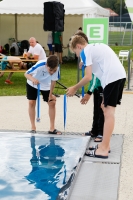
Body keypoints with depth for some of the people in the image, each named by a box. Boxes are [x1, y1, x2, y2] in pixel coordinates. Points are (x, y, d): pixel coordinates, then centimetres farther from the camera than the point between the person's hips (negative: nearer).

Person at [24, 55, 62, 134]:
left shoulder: (56, 68, -31)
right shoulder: (40, 65, -40)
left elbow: (53, 81, -15)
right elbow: (26, 74, -31)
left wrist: (50, 95, -9)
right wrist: (33, 79, -52)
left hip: (46, 85, 2)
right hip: (32, 84, -2)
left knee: (52, 103, -6)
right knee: (32, 103, -8)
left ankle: (52, 128, 0)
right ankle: (33, 127, 5)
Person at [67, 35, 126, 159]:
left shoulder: (85, 51, 0)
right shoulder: (97, 46, 27)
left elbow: (88, 77, -7)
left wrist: (74, 88, 7)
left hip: (112, 77, -9)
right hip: (120, 74, 9)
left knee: (108, 112, -9)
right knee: (107, 110, 15)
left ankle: (103, 150, -6)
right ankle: (105, 145, 22)